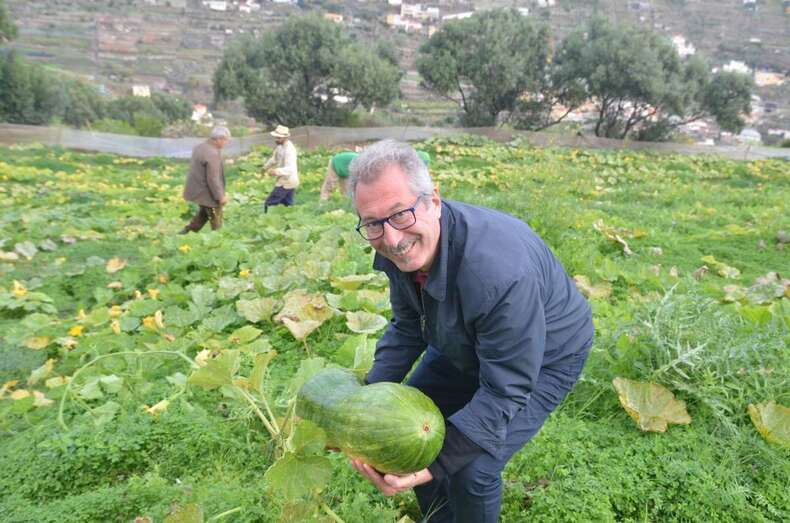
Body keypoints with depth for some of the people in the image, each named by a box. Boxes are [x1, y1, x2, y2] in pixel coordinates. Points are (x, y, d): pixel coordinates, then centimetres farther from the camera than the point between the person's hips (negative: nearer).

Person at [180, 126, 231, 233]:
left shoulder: (199, 147, 4)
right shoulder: (212, 154, -27)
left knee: (203, 213, 28)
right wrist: (220, 196, -18)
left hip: (197, 189, 10)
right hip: (207, 193, -10)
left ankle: (186, 231, 29)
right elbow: (213, 179, -26)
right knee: (217, 223, 6)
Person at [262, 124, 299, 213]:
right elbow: (274, 159, 24)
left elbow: (290, 169, -36)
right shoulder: (280, 146, 4)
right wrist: (265, 167, 36)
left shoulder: (289, 150, -25)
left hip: (286, 182, -9)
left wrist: (277, 171, -51)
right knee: (288, 204, 17)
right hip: (285, 181, 9)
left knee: (269, 204, -5)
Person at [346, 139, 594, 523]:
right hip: (463, 345, 7)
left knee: (471, 469, -17)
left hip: (543, 358, -7)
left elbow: (504, 390, -32)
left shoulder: (500, 272, -42)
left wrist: (436, 464, -36)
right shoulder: (398, 247, -19)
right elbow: (407, 328, -3)